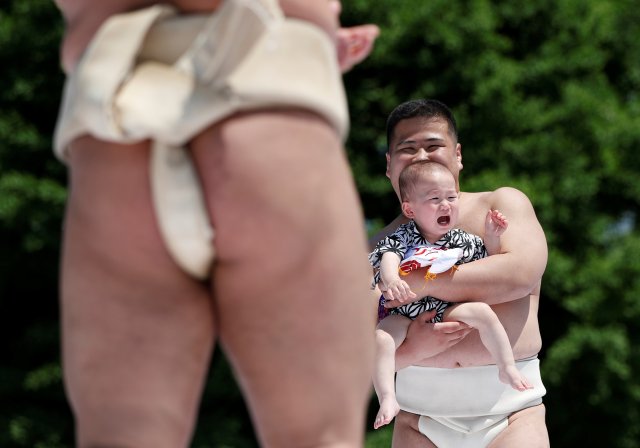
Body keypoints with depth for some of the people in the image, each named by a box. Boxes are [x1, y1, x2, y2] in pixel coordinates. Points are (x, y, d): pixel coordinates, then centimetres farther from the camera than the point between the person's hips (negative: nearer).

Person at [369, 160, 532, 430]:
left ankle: (507, 369, -14)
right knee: (380, 338, -30)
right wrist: (391, 280, -42)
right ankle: (387, 399, -30)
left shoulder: (462, 241, 7)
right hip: (404, 313, -2)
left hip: (447, 309, 2)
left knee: (482, 311, -24)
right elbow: (389, 259, -21)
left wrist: (492, 237, 0)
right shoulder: (402, 238, -3)